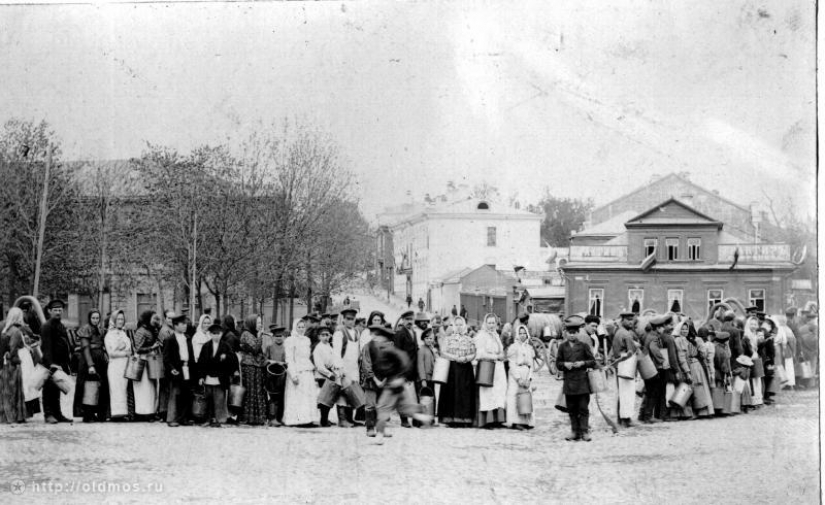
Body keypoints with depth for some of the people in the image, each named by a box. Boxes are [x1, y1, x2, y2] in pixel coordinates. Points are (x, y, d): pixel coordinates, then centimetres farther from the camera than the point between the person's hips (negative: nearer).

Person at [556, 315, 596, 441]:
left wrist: (583, 363, -13)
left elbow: (593, 362, 3)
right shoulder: (562, 347, 8)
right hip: (569, 382, 3)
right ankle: (575, 431, 14)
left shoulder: (584, 346, 1)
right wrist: (564, 364, -10)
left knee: (583, 408, -3)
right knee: (571, 409, 7)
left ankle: (584, 431, 1)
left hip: (582, 382, -3)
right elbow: (558, 363, 10)